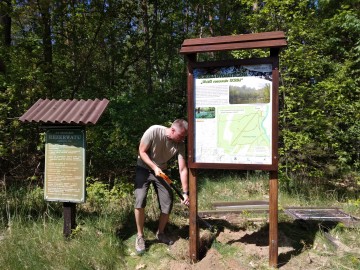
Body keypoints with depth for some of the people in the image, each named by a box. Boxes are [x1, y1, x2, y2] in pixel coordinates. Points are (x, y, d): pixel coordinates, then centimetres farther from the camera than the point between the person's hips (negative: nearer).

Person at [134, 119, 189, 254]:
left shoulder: (180, 145, -18)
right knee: (140, 201, -17)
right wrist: (154, 167, -27)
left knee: (168, 203, -3)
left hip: (161, 171, 3)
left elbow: (183, 169, -17)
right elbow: (142, 152, -18)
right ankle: (140, 236, 2)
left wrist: (185, 192, -21)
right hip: (144, 169, -3)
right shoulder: (154, 131, -28)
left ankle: (160, 233, 20)